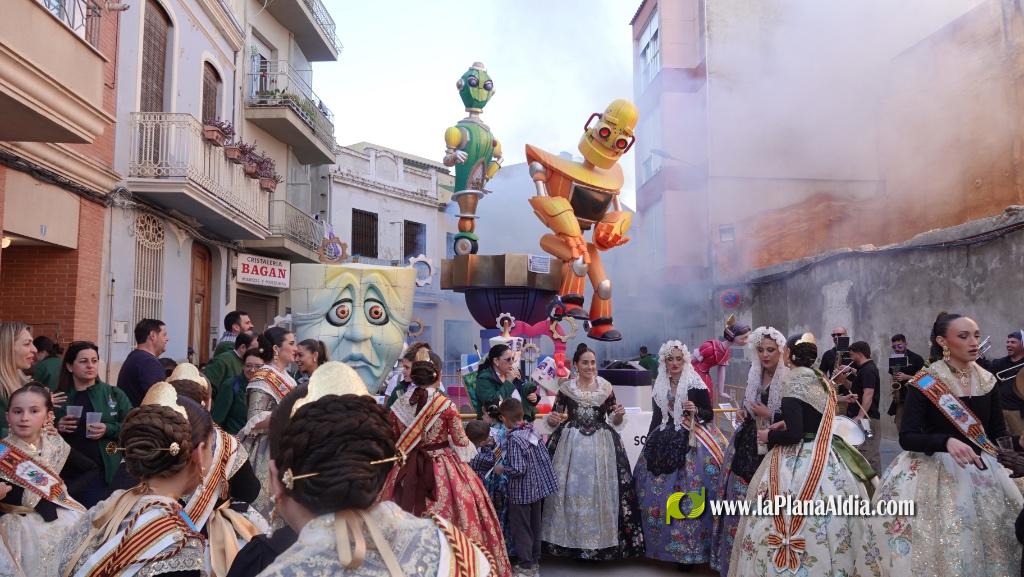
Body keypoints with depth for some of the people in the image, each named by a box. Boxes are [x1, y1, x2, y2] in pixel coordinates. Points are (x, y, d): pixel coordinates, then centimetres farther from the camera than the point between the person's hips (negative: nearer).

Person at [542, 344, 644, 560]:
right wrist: (552, 419, -17)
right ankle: (570, 539, 15)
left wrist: (619, 415, -13)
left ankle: (601, 540, 16)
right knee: (570, 490, 1)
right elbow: (554, 417, 5)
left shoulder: (606, 387, 2)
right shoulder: (566, 388, -1)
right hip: (571, 444, -1)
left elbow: (614, 420, 8)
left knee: (600, 490, 3)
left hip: (601, 444, 1)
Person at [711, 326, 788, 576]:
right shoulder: (754, 376, 9)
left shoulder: (789, 380, -11)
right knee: (741, 505, 10)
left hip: (771, 451, -6)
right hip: (746, 448, 6)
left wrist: (768, 414, -15)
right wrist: (743, 413, 5)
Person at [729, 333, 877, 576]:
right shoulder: (821, 379, 9)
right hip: (826, 459, 9)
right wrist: (785, 423, 13)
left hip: (800, 463, -8)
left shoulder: (793, 381, -15)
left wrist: (769, 435, -6)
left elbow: (795, 434, -22)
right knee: (830, 523, 12)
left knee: (796, 522, -2)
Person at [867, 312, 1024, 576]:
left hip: (981, 471, 5)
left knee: (988, 549, 11)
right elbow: (907, 437, -17)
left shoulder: (987, 381, 4)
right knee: (940, 547, -4)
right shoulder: (925, 383, -11)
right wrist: (947, 441, -33)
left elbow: (998, 433, 9)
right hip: (936, 471, -5)